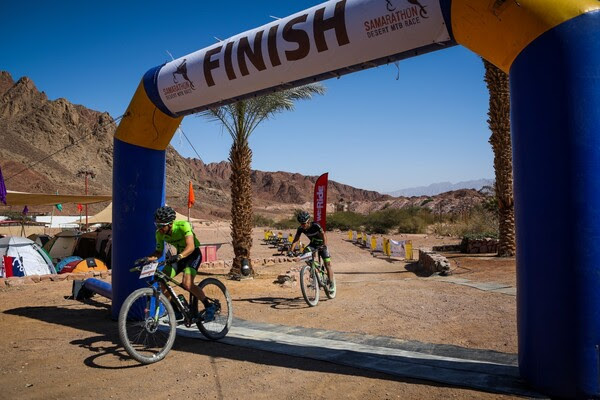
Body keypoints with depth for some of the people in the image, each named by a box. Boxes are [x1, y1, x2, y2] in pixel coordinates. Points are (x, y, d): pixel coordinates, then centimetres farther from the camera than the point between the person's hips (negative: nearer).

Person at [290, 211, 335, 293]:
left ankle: (332, 283, 1)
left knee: (327, 264, -10)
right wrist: (291, 250, -37)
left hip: (321, 244, -4)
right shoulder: (300, 229, -18)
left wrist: (324, 245, -55)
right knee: (305, 252, -29)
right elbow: (296, 240, -21)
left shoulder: (315, 226, -30)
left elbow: (323, 235, -38)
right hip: (313, 244, 4)